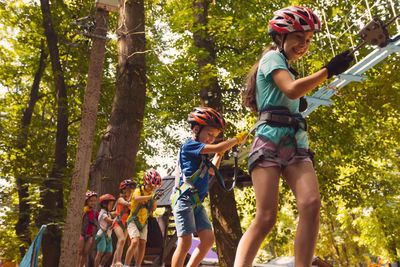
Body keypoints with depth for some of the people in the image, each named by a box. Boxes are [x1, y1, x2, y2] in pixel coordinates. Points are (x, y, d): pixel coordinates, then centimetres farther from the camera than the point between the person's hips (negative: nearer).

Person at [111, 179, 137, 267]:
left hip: (126, 224, 7)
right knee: (122, 239, -27)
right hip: (118, 223, -7)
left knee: (120, 244, 8)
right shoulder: (120, 199, -7)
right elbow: (127, 203, -27)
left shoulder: (130, 199, 13)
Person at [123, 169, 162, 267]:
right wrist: (150, 197, -50)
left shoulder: (151, 194, 4)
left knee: (142, 244, -2)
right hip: (134, 221, -6)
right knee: (135, 242, -22)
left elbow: (153, 209, 8)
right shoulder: (138, 191, -13)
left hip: (143, 223, 6)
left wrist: (154, 200, -9)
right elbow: (137, 198, -38)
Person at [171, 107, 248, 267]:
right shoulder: (189, 145, -9)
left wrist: (219, 155, 20)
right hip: (184, 200, -9)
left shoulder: (201, 153, 18)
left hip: (197, 202, 9)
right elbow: (218, 148, -20)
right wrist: (237, 139, -7)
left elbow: (212, 170, 32)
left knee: (208, 240, 2)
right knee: (185, 243, -10)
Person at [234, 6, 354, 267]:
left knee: (311, 204, -18)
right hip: (270, 141, -7)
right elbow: (291, 90, -14)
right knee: (266, 218, -16)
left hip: (296, 144, 7)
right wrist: (329, 70, -12)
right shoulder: (272, 57, 4)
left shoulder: (287, 69, 30)